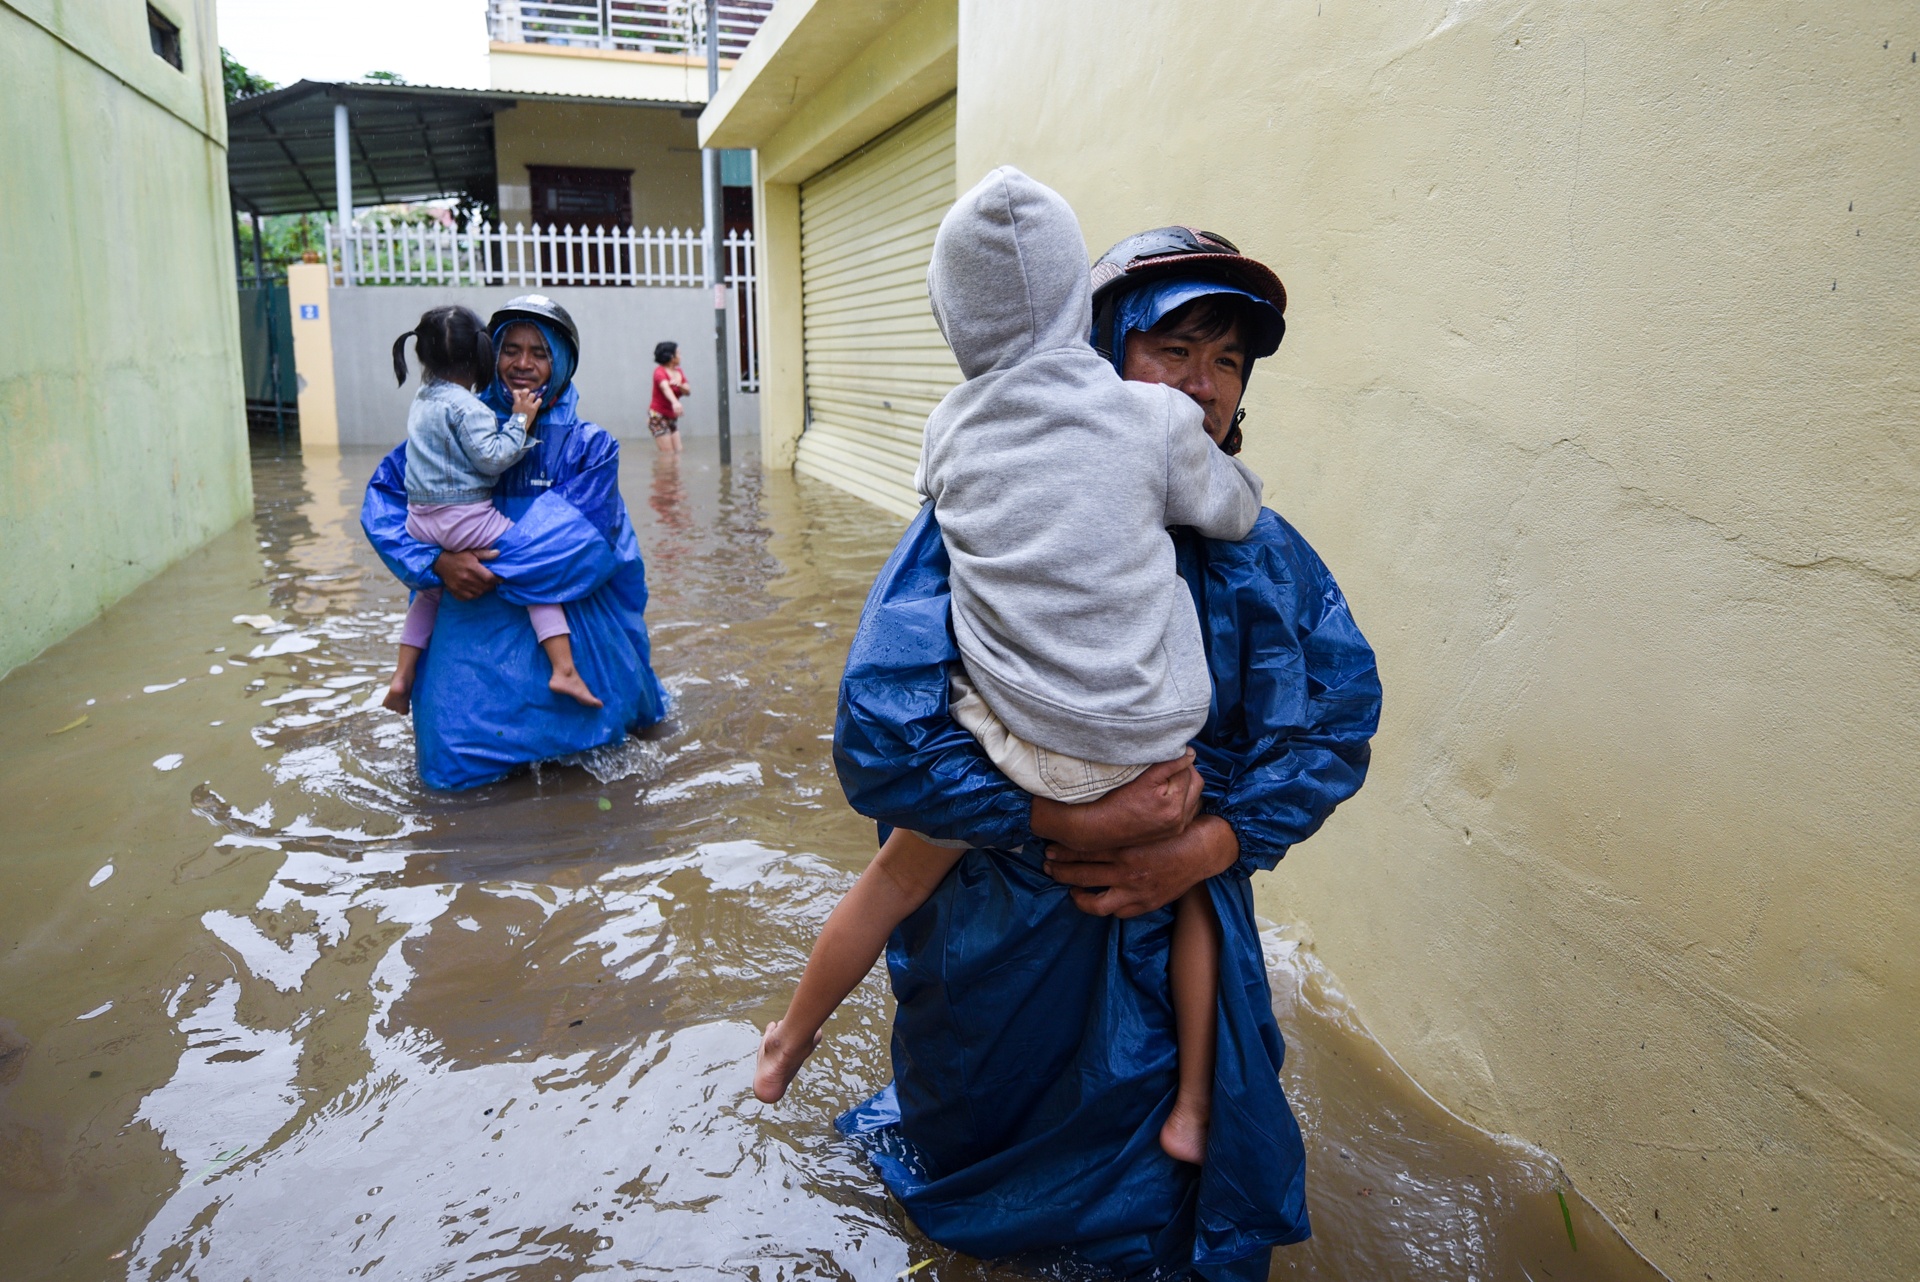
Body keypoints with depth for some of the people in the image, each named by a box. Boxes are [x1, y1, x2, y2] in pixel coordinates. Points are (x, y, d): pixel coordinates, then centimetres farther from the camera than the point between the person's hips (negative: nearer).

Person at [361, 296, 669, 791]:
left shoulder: (588, 444, -4)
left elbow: (585, 541, -15)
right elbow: (385, 493, -3)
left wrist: (495, 569, -23)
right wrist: (439, 562, -19)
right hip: (474, 613, 1)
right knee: (457, 756, -3)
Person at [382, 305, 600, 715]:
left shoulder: (419, 402, 13)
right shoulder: (466, 406, -13)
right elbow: (492, 458, -18)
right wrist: (520, 419, -11)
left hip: (420, 520, 8)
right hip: (466, 520, -8)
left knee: (428, 592, 28)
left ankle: (401, 677, 28)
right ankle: (563, 669, -12)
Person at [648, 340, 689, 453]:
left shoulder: (679, 372, 6)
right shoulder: (660, 372, -17)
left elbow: (688, 392, -6)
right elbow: (665, 388, -38)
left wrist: (679, 385, -29)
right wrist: (675, 402, -58)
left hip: (672, 418, 8)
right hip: (658, 417, -8)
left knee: (677, 451, 6)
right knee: (668, 453, -11)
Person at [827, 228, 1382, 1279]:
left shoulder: (1261, 553, -6)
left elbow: (1340, 718, -4)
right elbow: (878, 741, -26)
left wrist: (1206, 846, -18)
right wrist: (1072, 822, -29)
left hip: (1183, 937, 3)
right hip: (1005, 937, -3)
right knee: (973, 1188, 25)